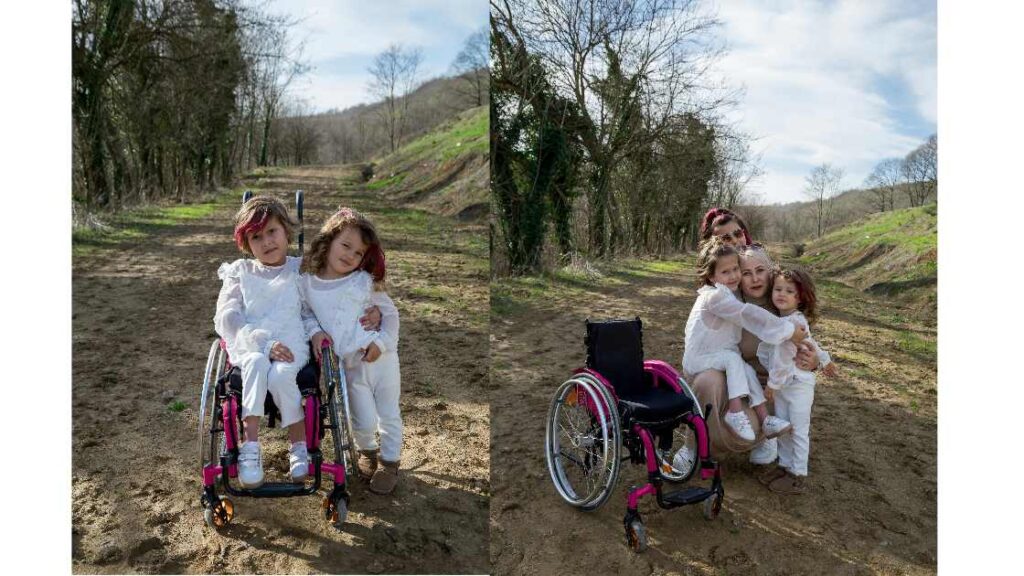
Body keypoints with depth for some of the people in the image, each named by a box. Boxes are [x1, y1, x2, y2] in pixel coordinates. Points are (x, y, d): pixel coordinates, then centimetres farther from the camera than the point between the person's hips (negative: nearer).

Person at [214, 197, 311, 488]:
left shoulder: (301, 270, 14)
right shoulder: (239, 272, 13)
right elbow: (226, 319, 1)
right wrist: (264, 344, -13)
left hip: (291, 346, 0)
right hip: (248, 346, 1)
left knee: (280, 375, -33)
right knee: (256, 365, -34)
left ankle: (300, 445, -13)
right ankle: (250, 447, -29)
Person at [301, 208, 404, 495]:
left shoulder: (365, 281, -5)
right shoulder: (307, 282, -2)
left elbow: (390, 312, 2)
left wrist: (382, 342, -10)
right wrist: (314, 332, -10)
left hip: (381, 358, 0)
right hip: (351, 367, 0)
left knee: (389, 415, 11)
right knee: (364, 422, 5)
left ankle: (389, 461, 34)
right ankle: (367, 451, 38)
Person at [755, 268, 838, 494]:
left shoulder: (795, 322, -23)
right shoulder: (782, 319, 4)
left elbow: (784, 357, -21)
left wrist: (773, 383, -13)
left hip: (798, 385, -8)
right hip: (782, 385, 8)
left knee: (799, 431, 3)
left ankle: (798, 476, 13)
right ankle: (785, 465, 29)